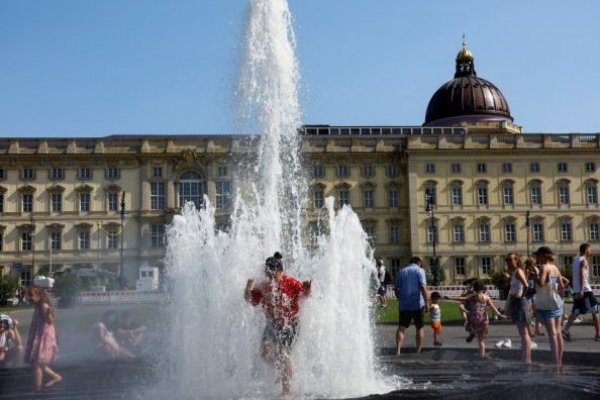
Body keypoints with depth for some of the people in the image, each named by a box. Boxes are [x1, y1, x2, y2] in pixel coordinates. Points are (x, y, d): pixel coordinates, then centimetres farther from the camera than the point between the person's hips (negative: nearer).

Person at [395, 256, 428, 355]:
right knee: (419, 328, 10)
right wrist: (426, 302, -10)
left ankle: (398, 350, -14)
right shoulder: (419, 270, -1)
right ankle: (418, 351, 14)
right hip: (417, 304, -2)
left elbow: (397, 289, 11)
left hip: (404, 305, 2)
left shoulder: (401, 272, 11)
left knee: (401, 328, -1)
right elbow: (423, 287, -12)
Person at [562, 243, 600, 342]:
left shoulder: (575, 260, 17)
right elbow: (581, 275, -21)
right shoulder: (584, 260, -10)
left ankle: (565, 330, -8)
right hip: (585, 290, -8)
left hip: (576, 291, 8)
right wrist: (581, 290, -27)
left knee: (576, 312, 8)